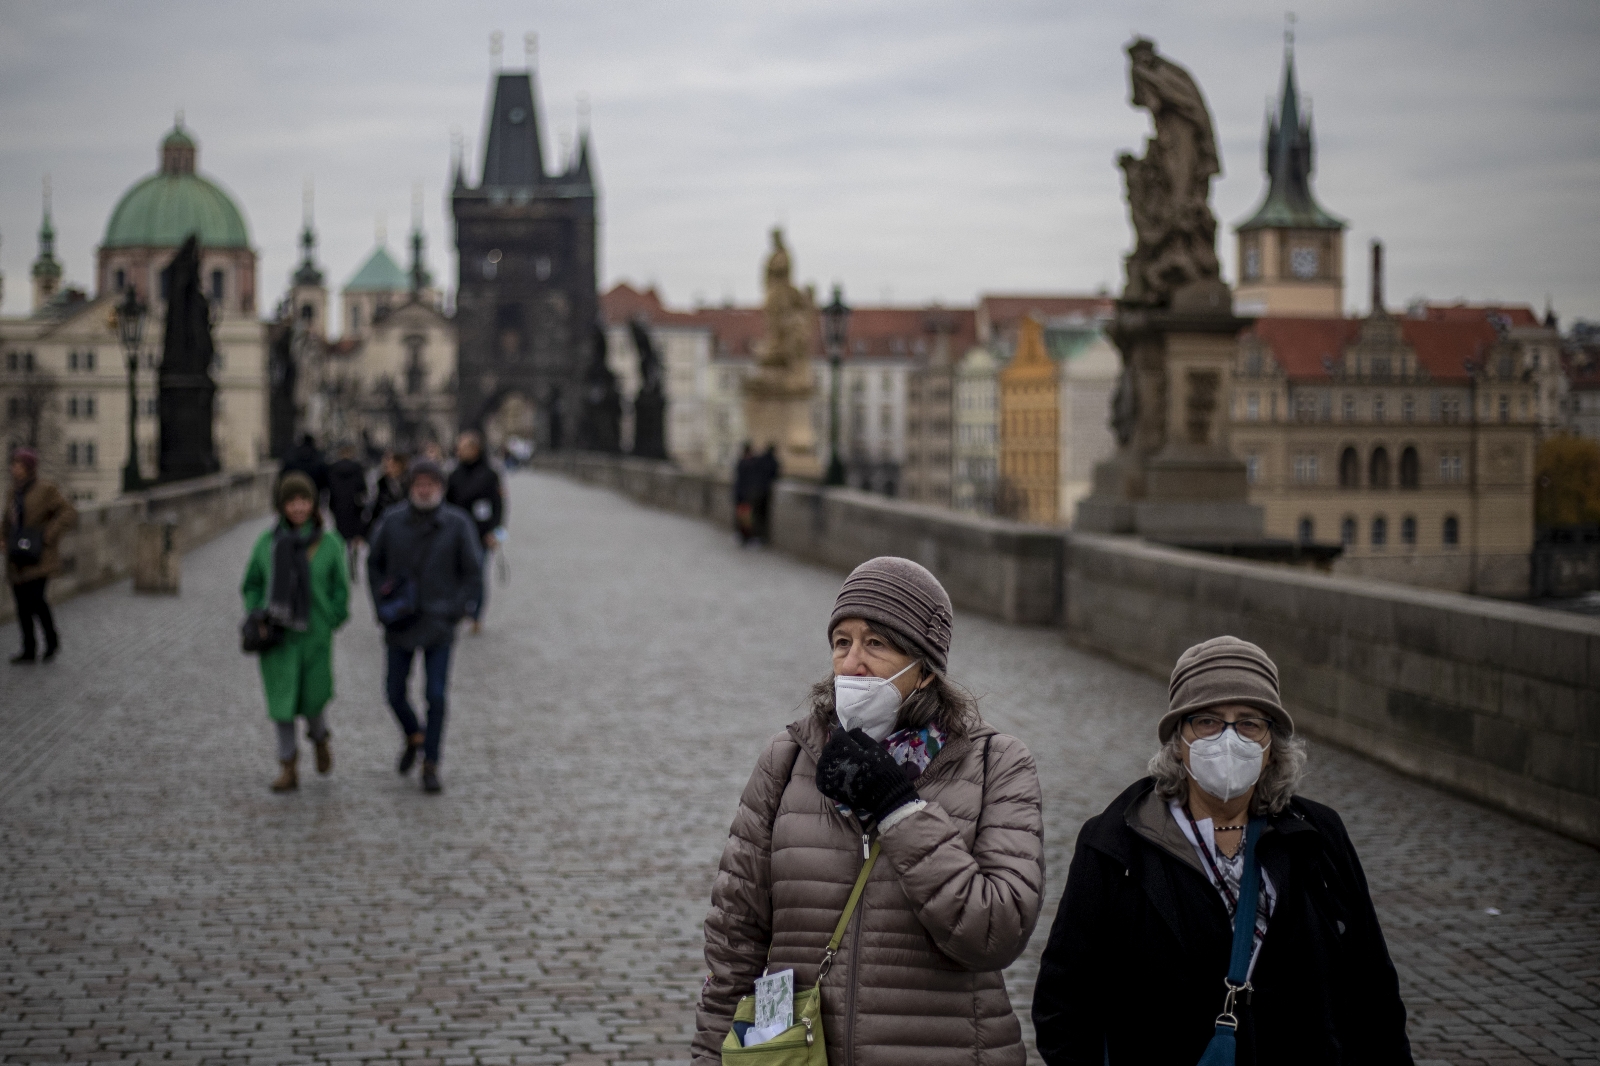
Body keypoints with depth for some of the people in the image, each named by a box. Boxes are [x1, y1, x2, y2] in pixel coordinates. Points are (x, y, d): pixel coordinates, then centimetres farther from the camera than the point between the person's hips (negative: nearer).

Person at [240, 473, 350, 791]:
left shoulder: (329, 544, -3)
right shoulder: (267, 543, 0)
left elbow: (340, 589, 5)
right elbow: (252, 584, 11)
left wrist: (332, 622, -5)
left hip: (314, 635, -1)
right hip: (276, 634, 1)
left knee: (313, 698, 2)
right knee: (282, 698, -1)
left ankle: (319, 736, 36)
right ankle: (288, 768, 10)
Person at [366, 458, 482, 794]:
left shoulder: (457, 524, -8)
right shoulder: (392, 522, -3)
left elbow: (473, 572, -1)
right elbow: (374, 562, 11)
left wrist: (457, 610, -8)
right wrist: (381, 602, 1)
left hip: (438, 625, -2)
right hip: (400, 625, 2)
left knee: (436, 694, -7)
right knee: (396, 694, 8)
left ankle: (431, 764, 5)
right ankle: (413, 738, 38)